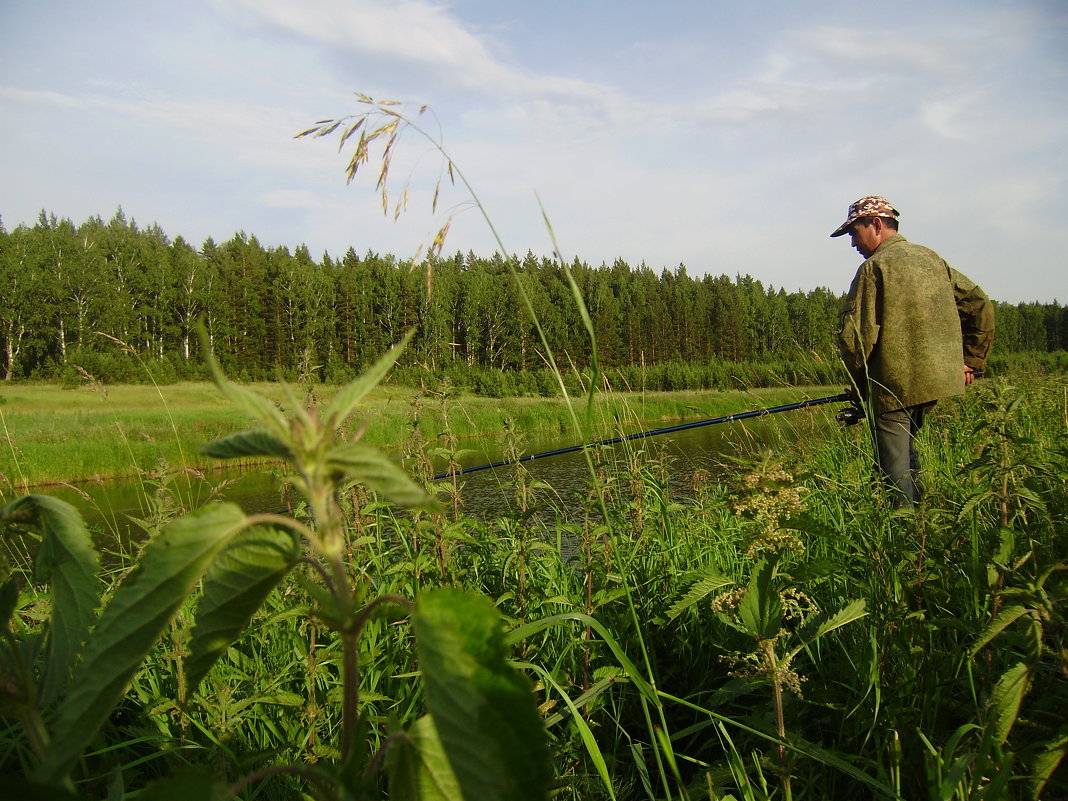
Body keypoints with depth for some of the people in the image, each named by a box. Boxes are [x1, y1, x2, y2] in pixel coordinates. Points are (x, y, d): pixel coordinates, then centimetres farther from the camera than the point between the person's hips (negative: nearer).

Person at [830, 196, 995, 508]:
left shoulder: (874, 267, -9)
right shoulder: (932, 258, 12)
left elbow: (854, 334, -15)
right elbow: (980, 305, 16)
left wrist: (859, 382, 0)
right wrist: (971, 360, 20)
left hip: (894, 385, -7)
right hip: (943, 379, 8)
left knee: (895, 470, 0)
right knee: (910, 459, 21)